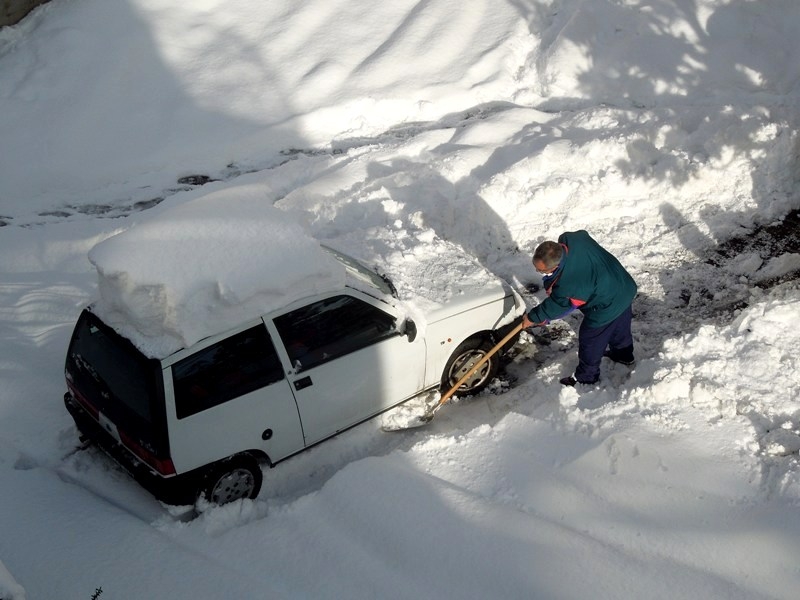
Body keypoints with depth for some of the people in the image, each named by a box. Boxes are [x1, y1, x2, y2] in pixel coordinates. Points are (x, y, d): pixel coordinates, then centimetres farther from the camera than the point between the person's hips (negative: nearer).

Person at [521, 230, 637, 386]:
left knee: (590, 342, 16)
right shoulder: (572, 238, -20)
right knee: (620, 327, 34)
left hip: (606, 308, -8)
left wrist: (532, 317, 1)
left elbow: (556, 306, -18)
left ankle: (586, 377, 40)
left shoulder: (567, 285, -38)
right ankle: (624, 354, 60)